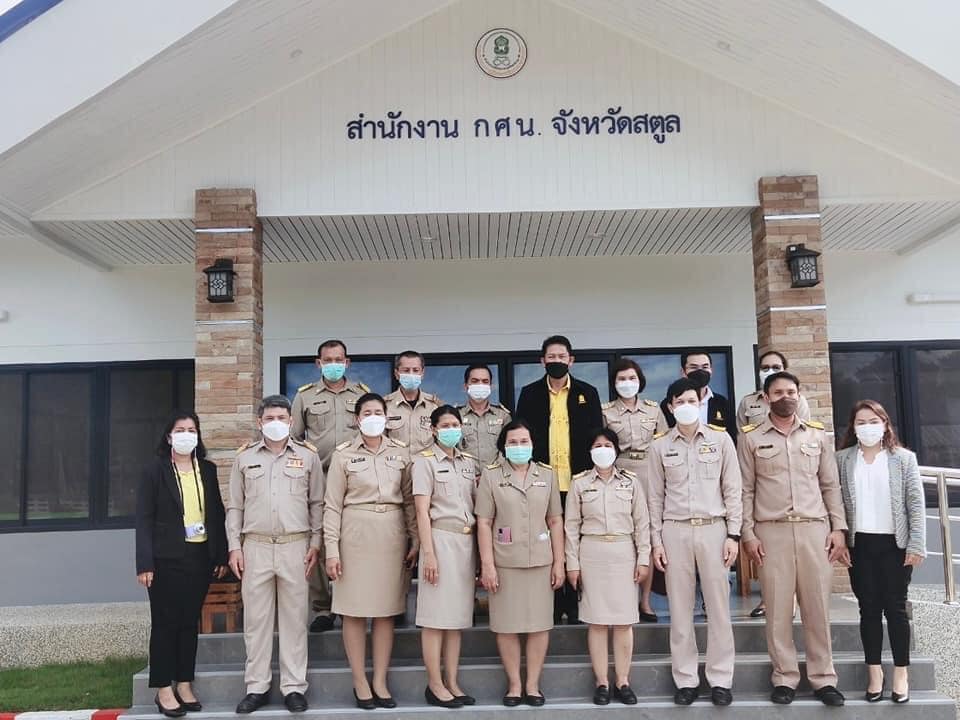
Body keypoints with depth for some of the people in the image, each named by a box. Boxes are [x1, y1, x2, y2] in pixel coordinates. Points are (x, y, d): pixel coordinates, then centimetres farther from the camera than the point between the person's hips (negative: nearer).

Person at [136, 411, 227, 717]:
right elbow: (144, 519, -6)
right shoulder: (155, 470, -3)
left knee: (190, 622, 10)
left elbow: (217, 513, 10)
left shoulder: (207, 469, 9)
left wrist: (222, 555, 5)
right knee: (165, 622, 4)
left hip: (200, 557, 4)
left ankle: (184, 685, 20)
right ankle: (164, 689, 12)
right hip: (166, 558, -4)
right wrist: (145, 563, -13)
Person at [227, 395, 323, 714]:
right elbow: (235, 506, 10)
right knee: (255, 619, 5)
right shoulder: (244, 457, 9)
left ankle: (294, 687, 11)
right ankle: (256, 687, 15)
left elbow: (317, 503, 7)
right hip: (255, 547, 1)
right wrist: (234, 547, 3)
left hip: (295, 547, -1)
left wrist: (315, 544, 0)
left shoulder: (308, 455, 6)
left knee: (294, 619, 3)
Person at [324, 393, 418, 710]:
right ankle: (360, 682, 15)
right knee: (355, 611, 2)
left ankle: (380, 681, 17)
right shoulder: (343, 454, -1)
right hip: (356, 535, -2)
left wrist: (416, 540, 4)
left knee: (386, 610, 7)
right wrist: (331, 549, -7)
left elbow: (410, 499, 9)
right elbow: (332, 505, -2)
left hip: (392, 536, 2)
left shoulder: (400, 452, 6)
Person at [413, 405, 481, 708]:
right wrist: (429, 553, -14)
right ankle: (434, 684, 7)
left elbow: (477, 506, 14)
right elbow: (422, 511, -8)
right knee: (436, 616, -1)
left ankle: (452, 682, 16)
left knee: (458, 615, 9)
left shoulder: (470, 462, 13)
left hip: (466, 541, 5)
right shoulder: (425, 460, -2)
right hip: (440, 539, -5)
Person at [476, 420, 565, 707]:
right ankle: (514, 684, 17)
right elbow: (484, 523, -3)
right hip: (504, 562, -2)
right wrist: (487, 565, -8)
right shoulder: (490, 474, 0)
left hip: (541, 561, 2)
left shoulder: (546, 474, 7)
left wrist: (559, 562, 3)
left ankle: (533, 684, 17)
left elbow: (555, 521, 8)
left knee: (539, 623, 4)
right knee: (507, 625, 3)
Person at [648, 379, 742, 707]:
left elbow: (732, 490, 3)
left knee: (718, 606, 3)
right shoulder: (660, 445, 4)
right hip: (675, 531, 1)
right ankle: (686, 680, 14)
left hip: (713, 529, -1)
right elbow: (656, 496, 6)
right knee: (680, 609, 5)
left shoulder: (721, 438, 3)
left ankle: (720, 679, 13)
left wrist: (733, 535, -3)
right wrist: (656, 541, 2)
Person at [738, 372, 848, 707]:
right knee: (778, 608, 2)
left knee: (817, 606, 4)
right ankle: (785, 678, 12)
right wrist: (748, 534, -4)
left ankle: (823, 678, 14)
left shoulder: (817, 435, 9)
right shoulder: (751, 438, 3)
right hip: (772, 531, -1)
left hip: (815, 528, 2)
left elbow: (830, 485, 11)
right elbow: (745, 490, 2)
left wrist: (839, 527, 3)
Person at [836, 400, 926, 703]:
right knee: (869, 609, 7)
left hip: (894, 543, -1)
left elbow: (916, 504, -1)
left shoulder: (903, 458, 1)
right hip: (859, 544, 1)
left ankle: (900, 674, 15)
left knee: (895, 607, 4)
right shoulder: (842, 459, 4)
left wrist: (917, 544, -7)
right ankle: (874, 672, 16)